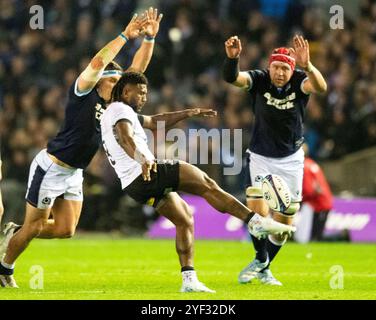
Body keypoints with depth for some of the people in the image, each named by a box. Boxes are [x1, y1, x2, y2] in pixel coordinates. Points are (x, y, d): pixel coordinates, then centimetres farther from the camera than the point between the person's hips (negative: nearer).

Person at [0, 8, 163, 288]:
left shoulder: (113, 102, 5)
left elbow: (138, 67, 2)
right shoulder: (83, 93, -15)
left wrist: (149, 37, -9)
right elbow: (97, 63, -31)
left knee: (65, 230, 3)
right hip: (51, 167, -8)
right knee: (35, 226, 1)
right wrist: (126, 35, -31)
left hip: (73, 174, 8)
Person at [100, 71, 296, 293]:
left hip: (134, 187, 10)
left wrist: (188, 113, 30)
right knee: (206, 183, -8)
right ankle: (256, 222, -14)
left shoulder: (114, 113, 26)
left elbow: (155, 122, 34)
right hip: (146, 174, -10)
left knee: (184, 218, 15)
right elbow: (125, 139, -26)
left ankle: (189, 280, 9)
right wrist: (143, 160, -43)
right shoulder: (120, 110, -5)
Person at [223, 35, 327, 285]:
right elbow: (232, 78, -35)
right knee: (258, 211, -16)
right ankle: (261, 258, 13)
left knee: (284, 221, 6)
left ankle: (264, 268, 29)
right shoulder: (259, 80, -16)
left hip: (291, 160, 1)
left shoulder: (298, 81, -17)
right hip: (260, 157, -1)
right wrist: (232, 58, -57)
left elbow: (320, 87, -40)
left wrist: (307, 66, -60)